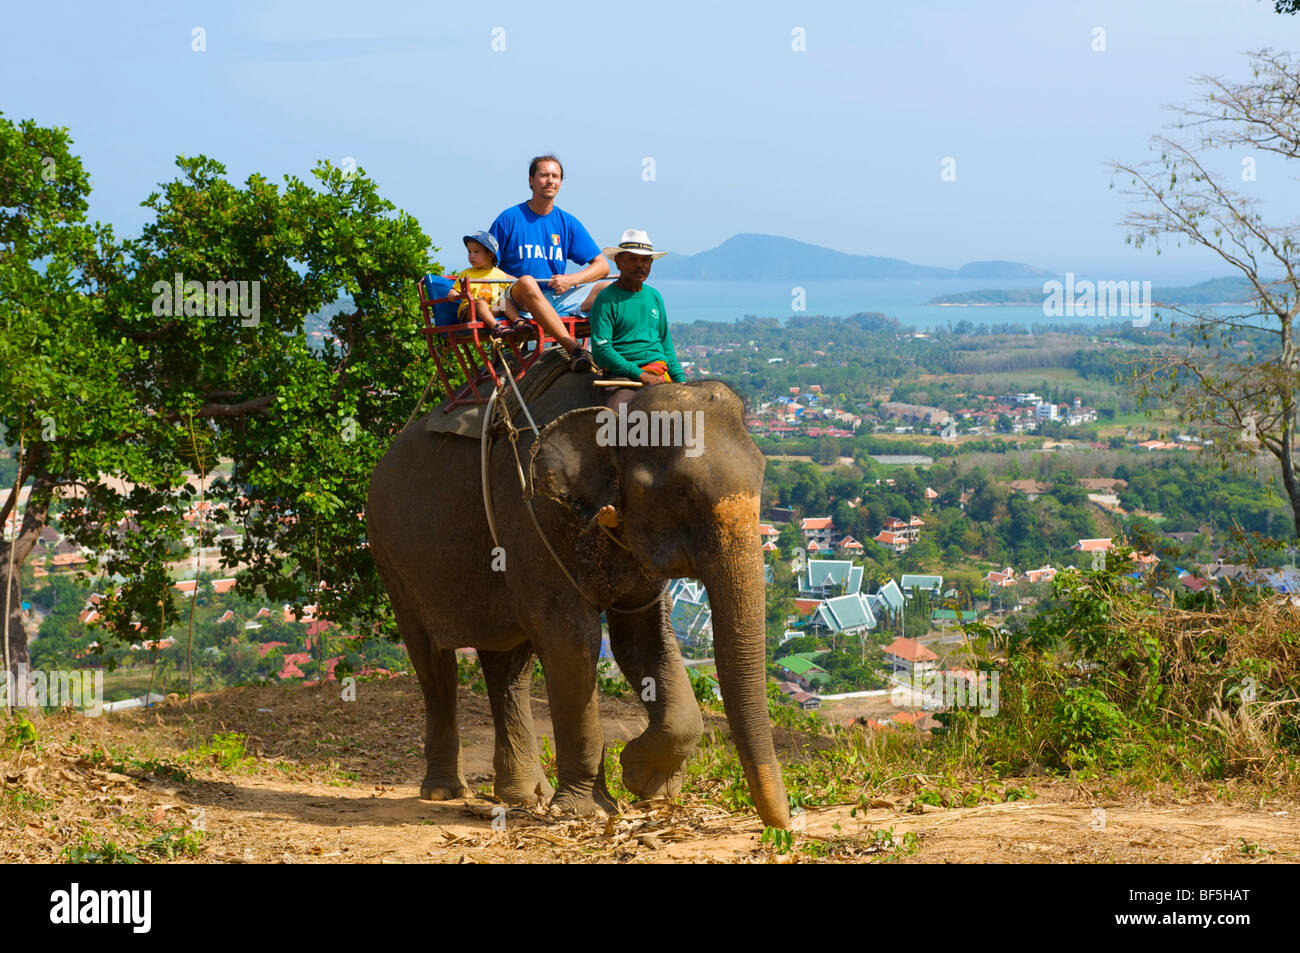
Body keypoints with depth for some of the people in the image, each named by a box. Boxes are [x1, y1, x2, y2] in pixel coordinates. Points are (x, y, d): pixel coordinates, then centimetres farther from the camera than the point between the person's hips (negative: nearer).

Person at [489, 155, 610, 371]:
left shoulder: (567, 223, 13)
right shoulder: (509, 219, 3)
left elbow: (602, 266, 11)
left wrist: (571, 279, -7)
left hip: (558, 297, 4)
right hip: (518, 298, -4)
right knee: (527, 282, -39)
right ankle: (575, 349, -49)